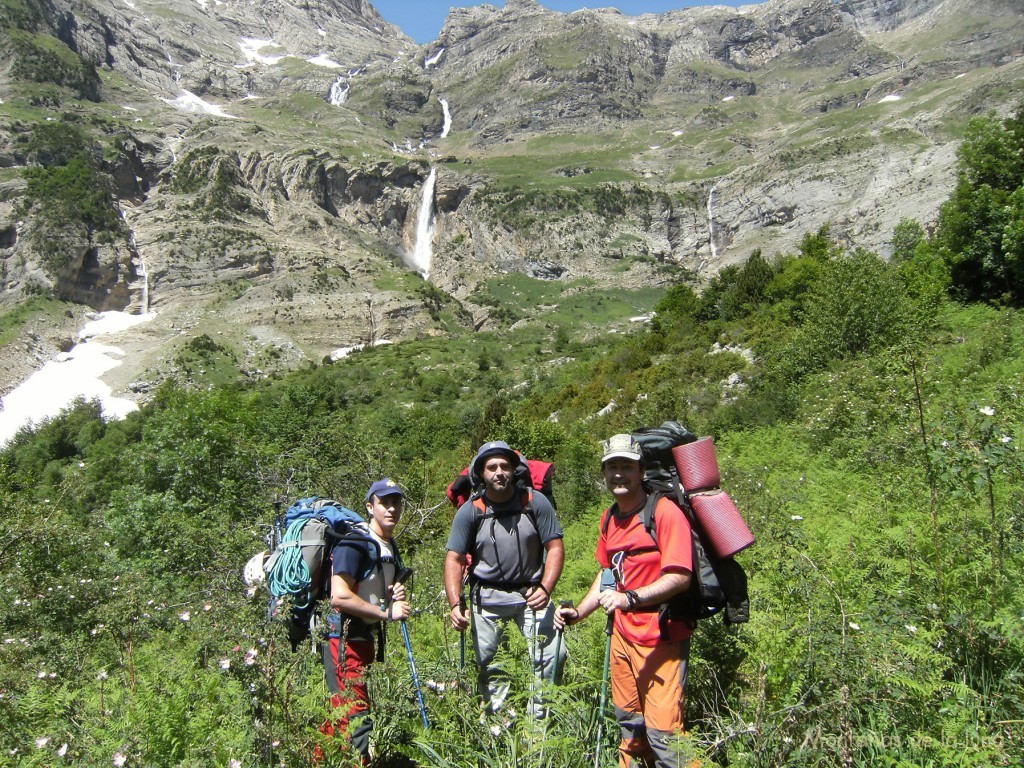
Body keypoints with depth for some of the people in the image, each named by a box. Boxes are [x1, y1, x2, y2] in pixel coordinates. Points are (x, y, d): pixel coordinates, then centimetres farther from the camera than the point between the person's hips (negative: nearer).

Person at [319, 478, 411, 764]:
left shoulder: (391, 547, 13)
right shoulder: (354, 542, -15)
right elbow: (340, 596, -24)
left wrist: (397, 596, 3)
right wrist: (387, 612, -19)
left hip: (369, 636, 9)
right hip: (345, 636, -9)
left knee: (343, 710, 17)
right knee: (355, 711, -8)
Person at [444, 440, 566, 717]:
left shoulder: (535, 501, -12)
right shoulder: (470, 511, -11)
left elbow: (555, 547, -9)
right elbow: (454, 559, -9)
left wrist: (545, 589, -23)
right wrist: (456, 604, -22)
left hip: (531, 592, 0)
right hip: (487, 595, 1)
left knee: (550, 655, -9)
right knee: (487, 663, 8)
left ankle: (540, 720, 12)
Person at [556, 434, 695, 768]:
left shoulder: (665, 512, -15)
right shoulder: (609, 518, 9)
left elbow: (680, 577, -22)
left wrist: (630, 599, -32)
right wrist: (578, 612, 9)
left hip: (661, 638, -7)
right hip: (623, 634, 7)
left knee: (662, 733, -5)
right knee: (628, 722, 18)